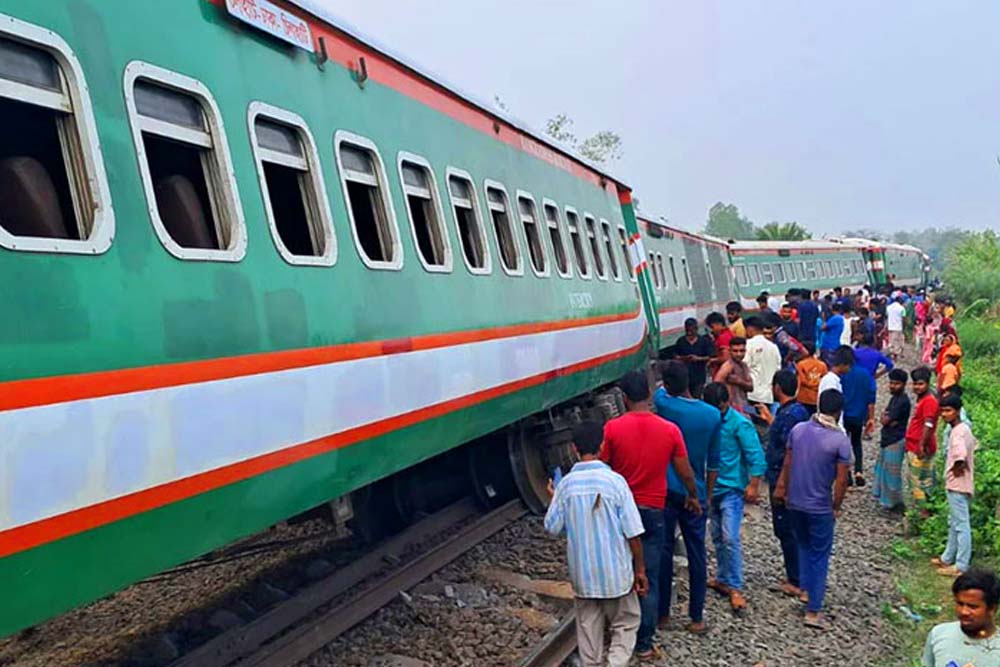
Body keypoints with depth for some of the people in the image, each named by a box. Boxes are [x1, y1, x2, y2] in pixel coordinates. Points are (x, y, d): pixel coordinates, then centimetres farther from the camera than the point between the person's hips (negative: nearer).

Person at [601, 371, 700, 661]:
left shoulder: (612, 428, -12)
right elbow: (686, 473, 1)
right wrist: (693, 496, 20)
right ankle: (644, 643, 14)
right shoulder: (670, 430, -7)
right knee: (649, 578, 9)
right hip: (652, 512, 1)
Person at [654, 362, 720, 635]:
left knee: (663, 552, 7)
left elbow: (660, 391, 13)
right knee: (697, 554, 10)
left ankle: (662, 614, 17)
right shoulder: (713, 415, -3)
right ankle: (697, 618, 18)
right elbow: (713, 463, 5)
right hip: (696, 494, 2)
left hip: (666, 491, -2)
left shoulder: (664, 404, -13)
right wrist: (708, 495, 14)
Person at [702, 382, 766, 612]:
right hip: (711, 487, 5)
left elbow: (756, 456, -12)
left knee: (730, 538, -9)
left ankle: (735, 588, 0)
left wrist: (754, 485, -15)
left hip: (732, 489, -5)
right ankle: (723, 579, 29)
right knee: (717, 537, 15)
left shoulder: (740, 424, -14)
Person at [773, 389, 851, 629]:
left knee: (803, 546, 25)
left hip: (794, 502, 4)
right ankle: (813, 612, 7)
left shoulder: (798, 429, -3)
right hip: (820, 507, -4)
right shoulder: (840, 440, -16)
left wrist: (782, 489, 17)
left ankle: (807, 590, 31)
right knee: (820, 557, 6)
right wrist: (836, 507, 1)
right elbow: (841, 480, -13)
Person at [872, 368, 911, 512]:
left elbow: (885, 420, -20)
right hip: (887, 440, 10)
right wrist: (886, 417, -11)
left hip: (895, 442, -10)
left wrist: (885, 416, 0)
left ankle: (896, 503, 8)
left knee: (892, 472, -2)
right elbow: (882, 419, 9)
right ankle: (882, 495, 33)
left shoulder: (903, 401, -19)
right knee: (882, 468, 19)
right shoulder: (894, 398, 11)